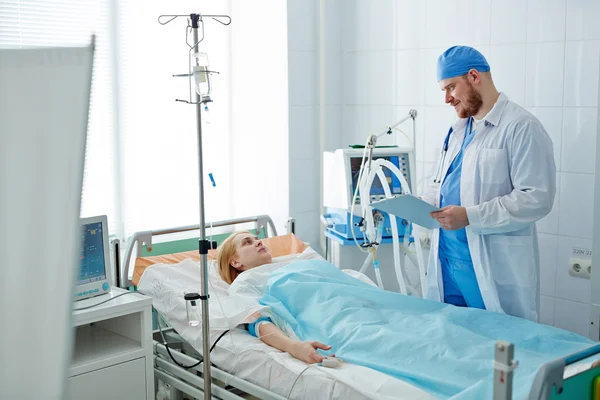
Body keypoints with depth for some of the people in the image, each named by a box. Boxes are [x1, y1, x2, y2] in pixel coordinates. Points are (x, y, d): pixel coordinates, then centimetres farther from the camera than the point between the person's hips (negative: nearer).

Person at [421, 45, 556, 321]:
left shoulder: (521, 127, -10)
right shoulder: (459, 129, 16)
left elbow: (537, 198, -17)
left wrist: (470, 216, -21)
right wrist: (425, 203, 3)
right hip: (446, 261, 7)